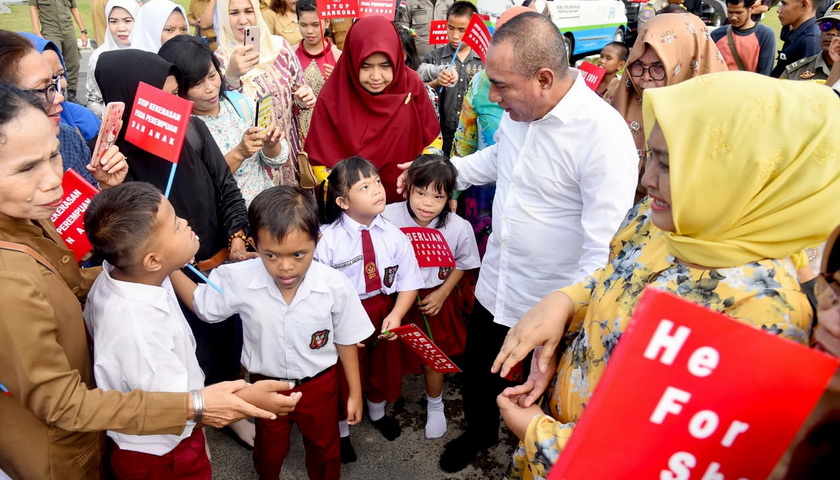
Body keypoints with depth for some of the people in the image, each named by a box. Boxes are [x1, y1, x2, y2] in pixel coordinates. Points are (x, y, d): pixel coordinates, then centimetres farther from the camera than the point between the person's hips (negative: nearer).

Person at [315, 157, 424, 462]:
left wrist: (396, 316, -21)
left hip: (383, 313, 4)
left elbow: (408, 283, -7)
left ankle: (377, 413, 59)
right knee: (343, 377, 15)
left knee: (384, 368, 26)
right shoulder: (327, 240, -21)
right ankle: (341, 431, 46)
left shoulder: (394, 237, -12)